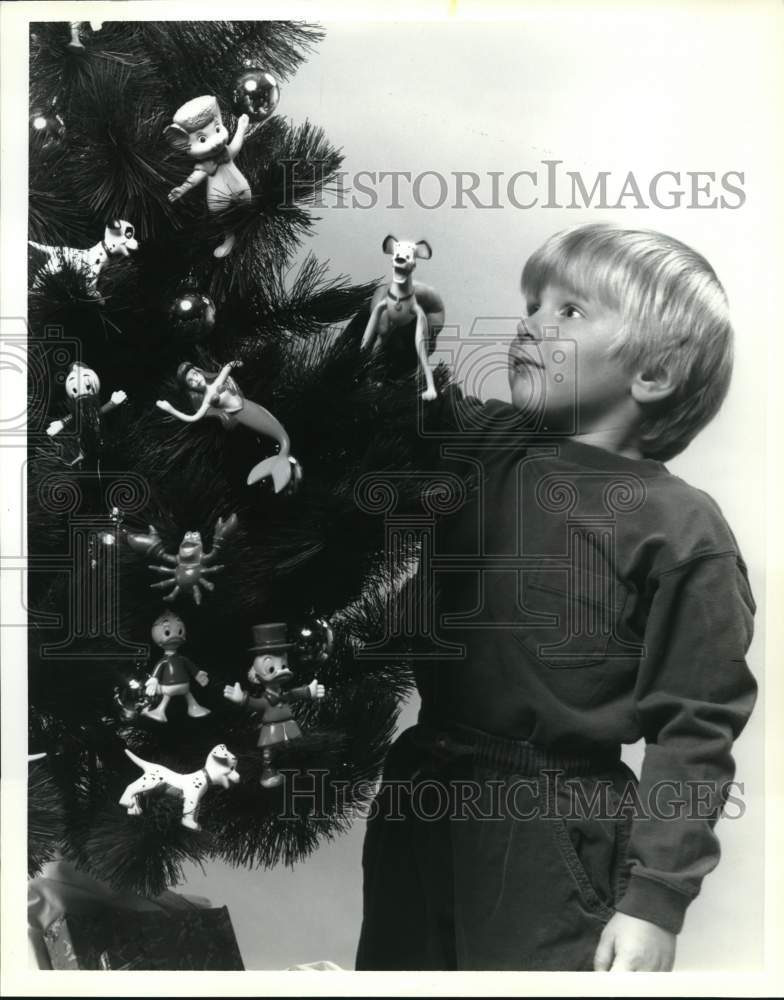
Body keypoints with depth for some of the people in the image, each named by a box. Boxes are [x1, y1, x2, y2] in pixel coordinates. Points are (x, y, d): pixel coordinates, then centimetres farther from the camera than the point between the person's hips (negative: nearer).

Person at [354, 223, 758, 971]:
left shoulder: (680, 529, -13)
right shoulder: (478, 441, 1)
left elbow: (695, 729, -12)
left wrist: (656, 896, -14)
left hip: (551, 835, -5)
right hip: (418, 802, 6)